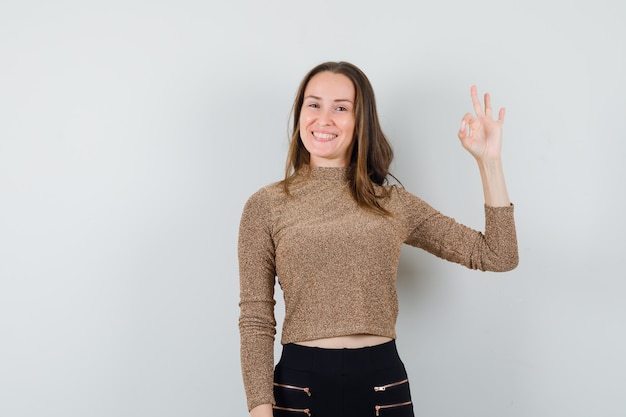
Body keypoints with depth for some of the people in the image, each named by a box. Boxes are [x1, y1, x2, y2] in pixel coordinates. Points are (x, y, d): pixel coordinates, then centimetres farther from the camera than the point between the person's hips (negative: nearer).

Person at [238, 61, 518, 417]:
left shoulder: (394, 203, 5)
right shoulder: (265, 206, 0)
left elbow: (497, 256, 3)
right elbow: (256, 321, -2)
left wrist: (489, 161, -2)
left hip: (383, 385, 2)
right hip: (300, 384, -2)